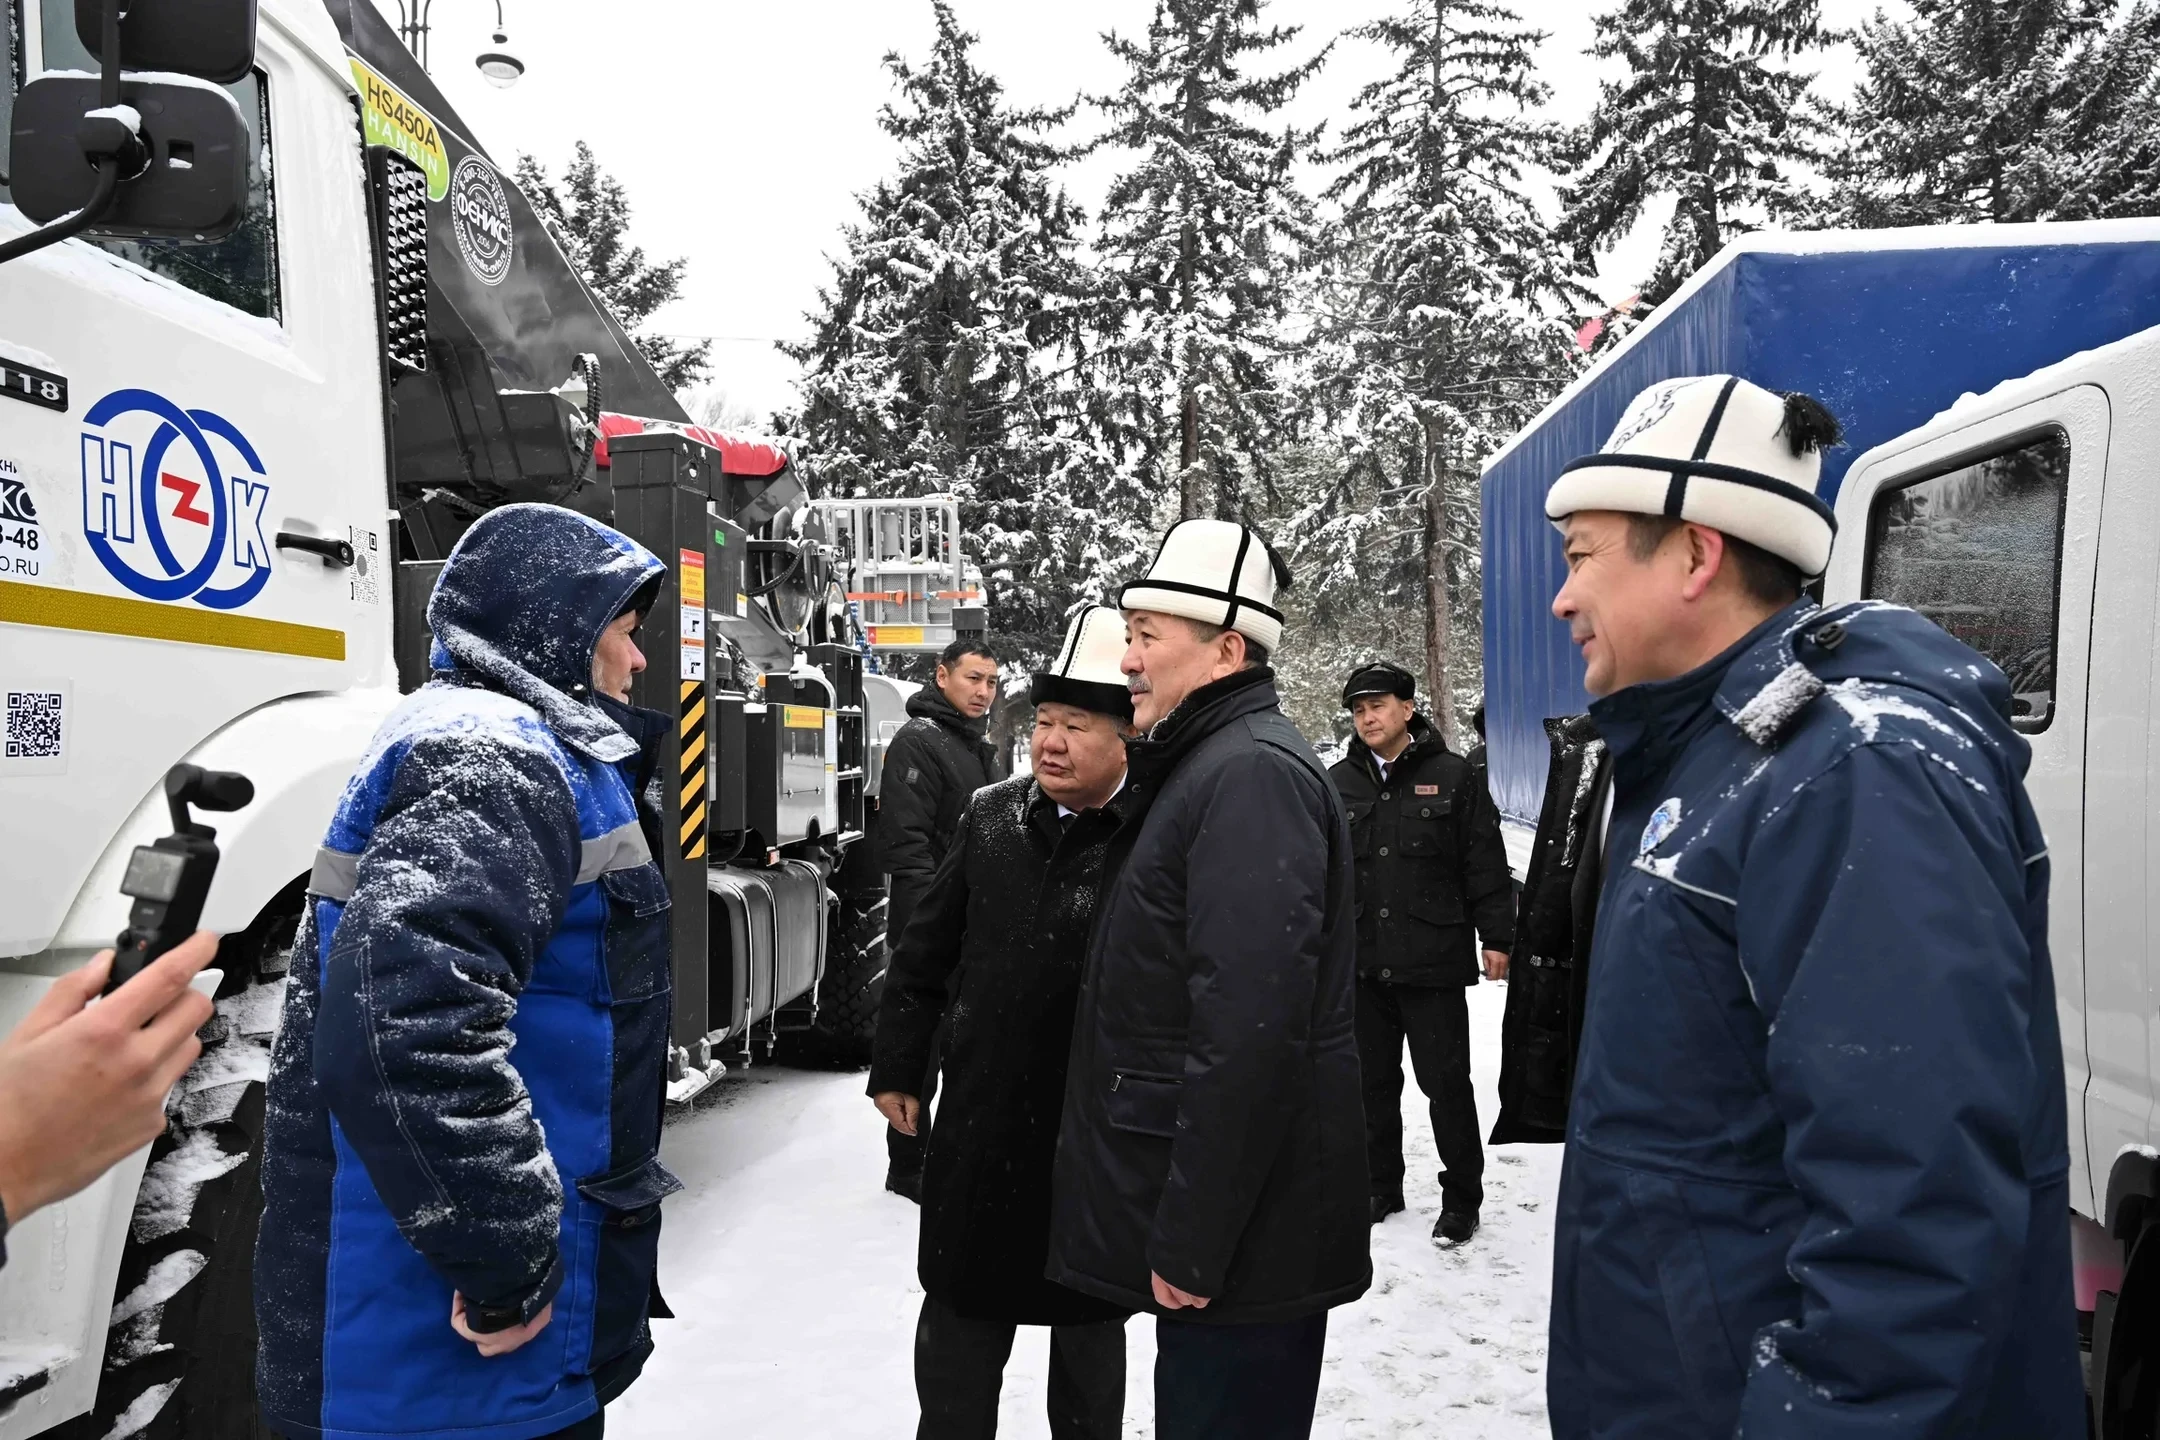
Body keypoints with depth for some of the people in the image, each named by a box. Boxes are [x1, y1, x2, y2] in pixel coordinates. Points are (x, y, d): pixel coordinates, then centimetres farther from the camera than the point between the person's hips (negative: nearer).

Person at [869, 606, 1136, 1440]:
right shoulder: (992, 816, 0)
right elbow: (926, 953, 8)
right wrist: (897, 1067, 10)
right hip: (980, 1119, 4)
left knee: (1089, 1319, 17)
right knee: (961, 1311, 18)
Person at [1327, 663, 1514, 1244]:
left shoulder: (1454, 777, -2)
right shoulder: (1338, 782, 7)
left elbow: (1487, 864, -1)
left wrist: (1495, 938, -3)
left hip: (1434, 962, -4)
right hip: (1360, 962, 4)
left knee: (1446, 1082, 4)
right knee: (1373, 1081, 14)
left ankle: (1462, 1197, 19)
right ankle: (1380, 1185, 29)